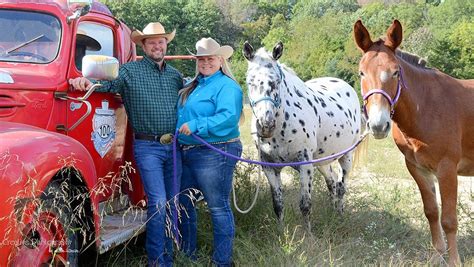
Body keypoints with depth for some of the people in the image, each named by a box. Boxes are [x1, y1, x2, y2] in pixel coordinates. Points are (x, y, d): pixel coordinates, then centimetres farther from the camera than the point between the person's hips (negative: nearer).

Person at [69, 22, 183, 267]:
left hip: (173, 146, 5)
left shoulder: (175, 74, 13)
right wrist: (88, 82, -28)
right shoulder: (130, 70, -1)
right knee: (158, 203, -12)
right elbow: (108, 83, -11)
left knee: (173, 204, 9)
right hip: (147, 148, -5)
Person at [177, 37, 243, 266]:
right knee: (182, 202, 17)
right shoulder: (192, 86, 16)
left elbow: (228, 118, -25)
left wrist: (195, 125, -27)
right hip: (186, 152, 9)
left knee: (218, 207, -2)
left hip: (214, 154, -9)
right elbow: (181, 114, 31)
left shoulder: (226, 86, -10)